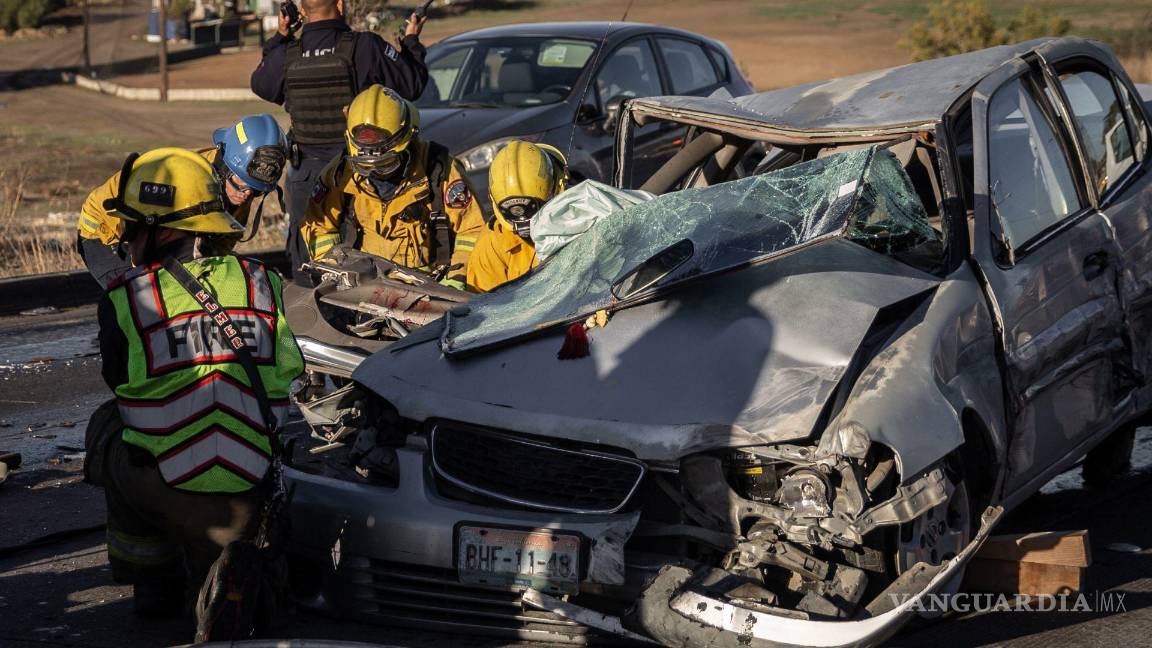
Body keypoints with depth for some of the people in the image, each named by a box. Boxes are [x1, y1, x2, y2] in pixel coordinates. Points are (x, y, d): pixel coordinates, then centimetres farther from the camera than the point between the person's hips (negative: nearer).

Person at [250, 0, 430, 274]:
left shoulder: (286, 55, -5)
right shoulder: (364, 46, -15)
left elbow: (260, 85, 17)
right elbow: (411, 84, -6)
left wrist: (280, 38, 26)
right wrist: (411, 41, 11)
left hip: (306, 171, 2)